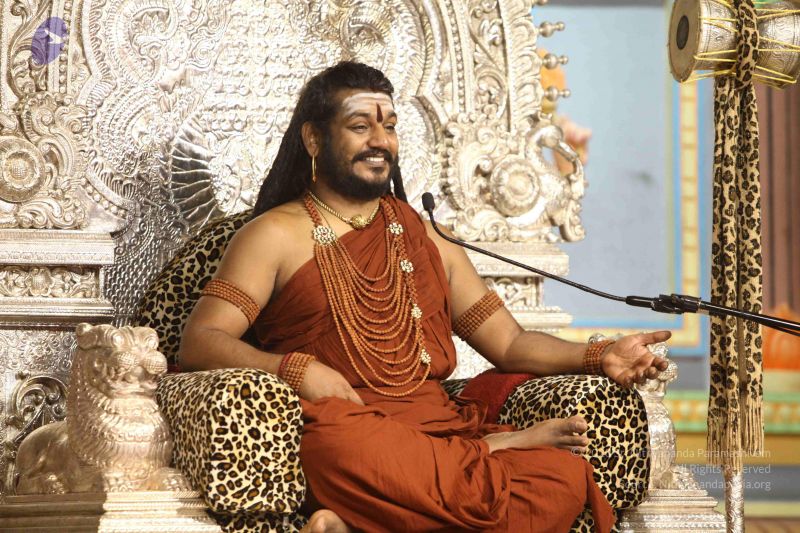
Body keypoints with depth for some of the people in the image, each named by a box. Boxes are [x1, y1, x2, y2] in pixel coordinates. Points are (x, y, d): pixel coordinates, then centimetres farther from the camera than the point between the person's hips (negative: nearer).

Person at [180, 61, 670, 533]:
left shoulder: (425, 238, 26)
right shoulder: (276, 235, 11)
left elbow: (509, 342, 20)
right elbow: (199, 341, -1)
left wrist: (602, 358, 2)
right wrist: (295, 368, -18)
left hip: (441, 427, 5)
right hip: (341, 425, -5)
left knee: (565, 474, -27)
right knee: (340, 442, -43)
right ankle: (497, 447, -22)